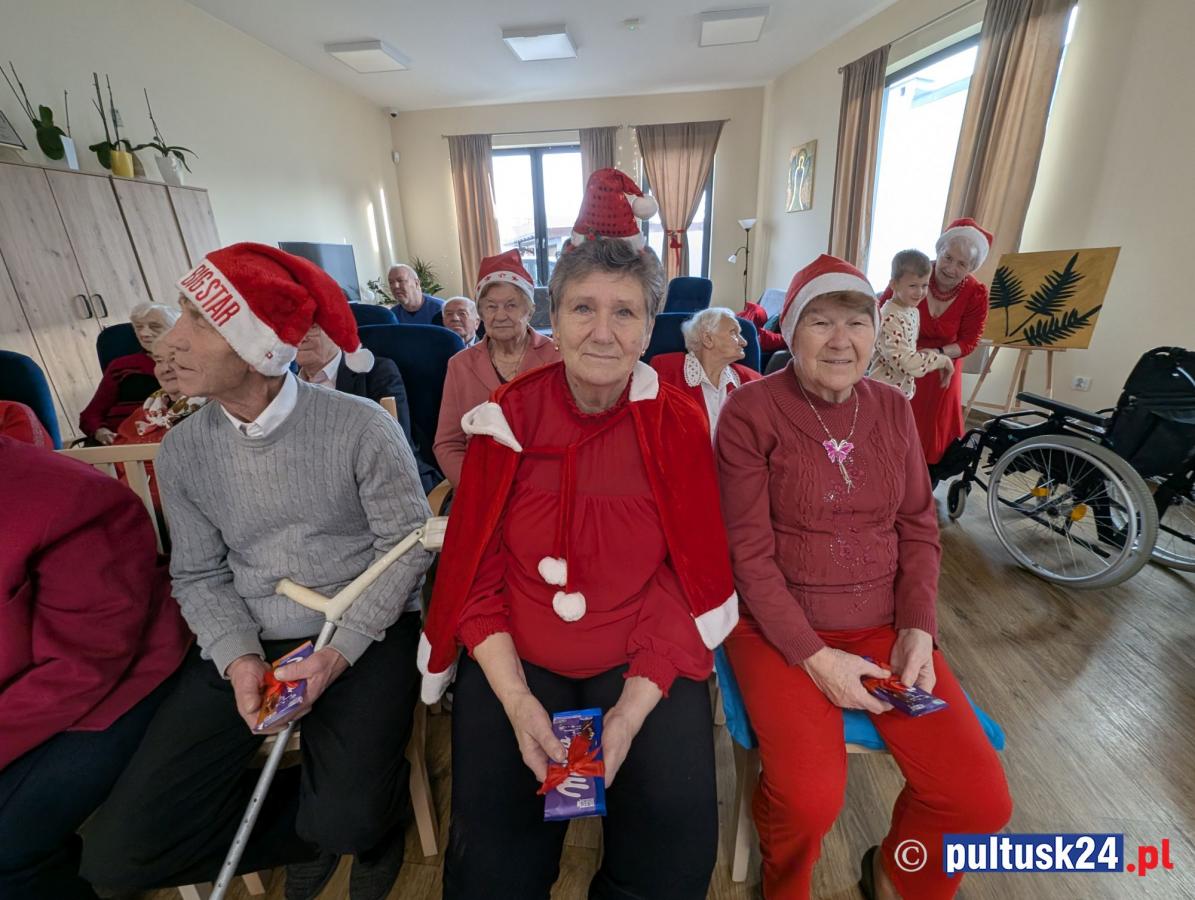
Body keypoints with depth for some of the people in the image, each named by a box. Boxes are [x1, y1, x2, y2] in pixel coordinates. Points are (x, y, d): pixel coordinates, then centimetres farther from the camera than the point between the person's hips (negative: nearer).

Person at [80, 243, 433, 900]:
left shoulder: (361, 428, -15)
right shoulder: (181, 453, -1)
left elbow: (406, 543, -10)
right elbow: (199, 575, 6)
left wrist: (341, 650, -17)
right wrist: (238, 656, -12)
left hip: (366, 630, -4)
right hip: (247, 642, 5)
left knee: (352, 818, -21)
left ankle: (365, 833, 20)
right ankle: (315, 832, 22)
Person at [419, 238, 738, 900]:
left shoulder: (677, 427, -8)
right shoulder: (507, 419, -7)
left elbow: (692, 579, -6)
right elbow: (477, 578, -4)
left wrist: (634, 708, -15)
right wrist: (516, 700, -14)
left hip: (645, 662, 1)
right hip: (516, 659, 1)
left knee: (677, 839, -12)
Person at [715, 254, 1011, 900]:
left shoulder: (892, 409, 6)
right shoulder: (750, 411, -11)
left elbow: (918, 529, 8)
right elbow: (748, 552, -13)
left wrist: (918, 630, -5)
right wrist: (814, 656, -17)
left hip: (883, 623, 5)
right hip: (779, 624, -4)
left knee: (980, 798, -6)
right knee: (810, 797, -21)